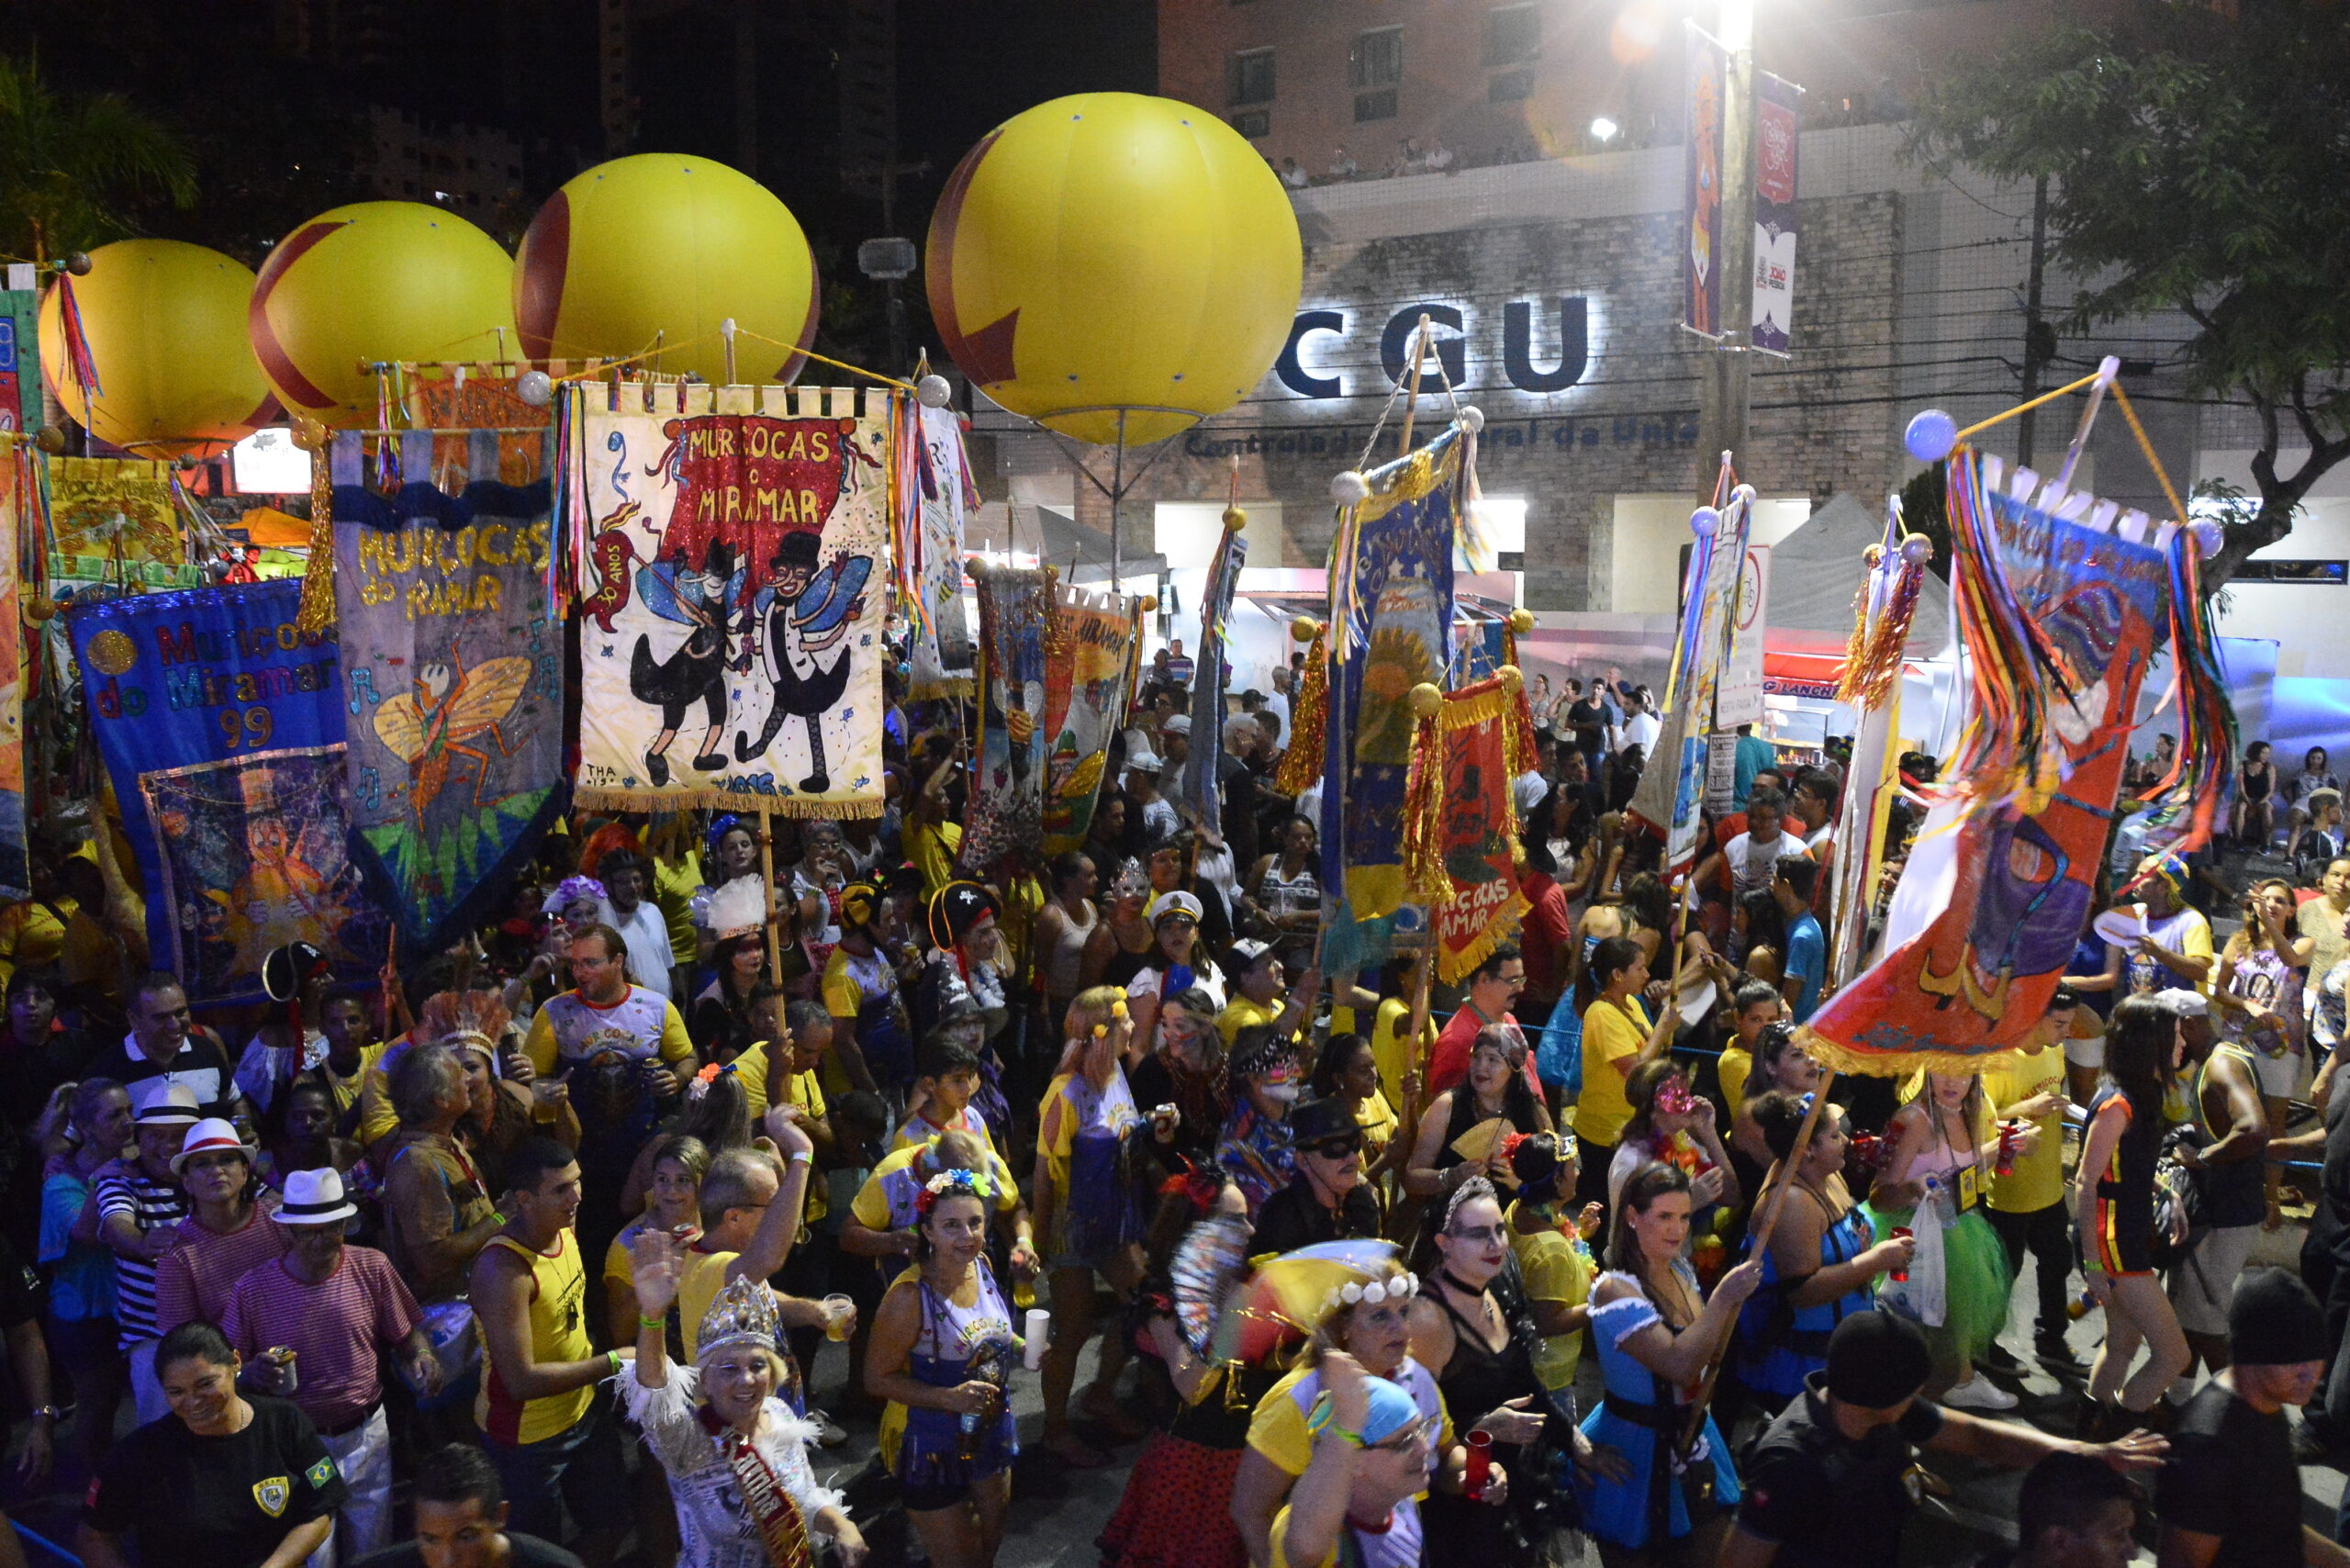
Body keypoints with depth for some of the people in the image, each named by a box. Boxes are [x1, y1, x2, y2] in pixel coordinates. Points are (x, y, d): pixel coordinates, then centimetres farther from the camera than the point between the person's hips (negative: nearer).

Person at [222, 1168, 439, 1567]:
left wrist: (422, 1358, -18)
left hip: (367, 1437, 2)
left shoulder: (372, 1267, -4)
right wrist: (251, 1374, -23)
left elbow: (406, 1335, 3)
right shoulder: (251, 1288, -9)